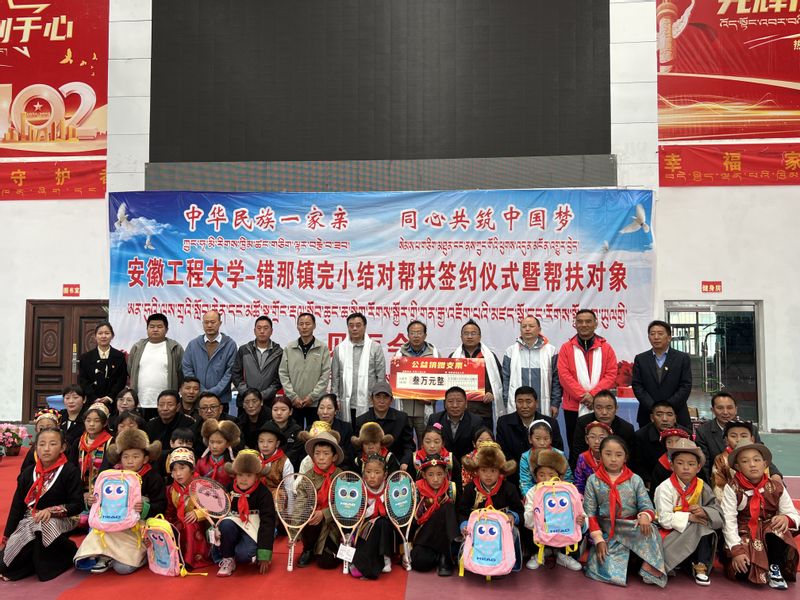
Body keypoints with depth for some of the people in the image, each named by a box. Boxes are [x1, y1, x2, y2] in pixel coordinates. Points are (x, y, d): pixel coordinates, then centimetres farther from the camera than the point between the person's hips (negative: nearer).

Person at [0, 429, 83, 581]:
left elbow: (78, 505, -11)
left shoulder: (70, 471, -10)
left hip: (59, 522, -4)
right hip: (28, 522, 4)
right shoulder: (28, 473, 3)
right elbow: (16, 507, 9)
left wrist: (52, 510, -25)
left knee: (42, 528, -38)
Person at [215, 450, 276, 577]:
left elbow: (268, 522, -16)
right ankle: (228, 560, -8)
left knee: (243, 554, -30)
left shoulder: (264, 494, -15)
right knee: (226, 524, -30)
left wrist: (264, 554, -19)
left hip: (254, 530, -4)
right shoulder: (229, 489, -5)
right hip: (235, 526, 4)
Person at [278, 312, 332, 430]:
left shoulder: (322, 348, 1)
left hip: (315, 402, -1)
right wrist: (292, 396, -7)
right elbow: (283, 374, 2)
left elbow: (325, 375, -3)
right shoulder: (289, 348, 5)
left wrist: (312, 396, -10)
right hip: (293, 402, 1)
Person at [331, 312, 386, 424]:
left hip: (368, 403, -2)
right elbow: (335, 377, 8)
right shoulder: (339, 349, 8)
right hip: (346, 404, 2)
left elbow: (381, 376, 0)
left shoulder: (375, 348, 1)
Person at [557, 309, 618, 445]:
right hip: (573, 407, 0)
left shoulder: (606, 348, 6)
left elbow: (611, 375, -1)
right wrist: (582, 395, -13)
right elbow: (564, 375, -4)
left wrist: (593, 394, -13)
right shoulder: (566, 348, 4)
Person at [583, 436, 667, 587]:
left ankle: (648, 565, -19)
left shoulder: (635, 480, 3)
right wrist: (599, 540, -9)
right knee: (613, 575, -22)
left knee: (649, 530, -33)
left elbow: (646, 506, -2)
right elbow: (590, 513, 0)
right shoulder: (593, 481, 0)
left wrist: (645, 516, -27)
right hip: (606, 533, -2)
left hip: (632, 528, 2)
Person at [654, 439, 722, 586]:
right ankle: (695, 564, -4)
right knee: (699, 525, -25)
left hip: (698, 536, 4)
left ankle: (701, 566, -18)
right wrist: (689, 517, -25)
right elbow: (665, 520, -21)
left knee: (704, 521, -21)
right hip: (670, 536, -4)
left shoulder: (702, 487, -1)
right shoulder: (665, 487, -14)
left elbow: (719, 517, -7)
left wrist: (704, 512, -25)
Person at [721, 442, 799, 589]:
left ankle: (774, 567, -7)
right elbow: (728, 521, -13)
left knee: (779, 529, -32)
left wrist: (786, 518, -23)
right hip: (744, 536, -2)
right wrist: (737, 550, -21)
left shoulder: (777, 488, 1)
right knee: (743, 568, -29)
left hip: (769, 533, 2)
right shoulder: (732, 489, -9)